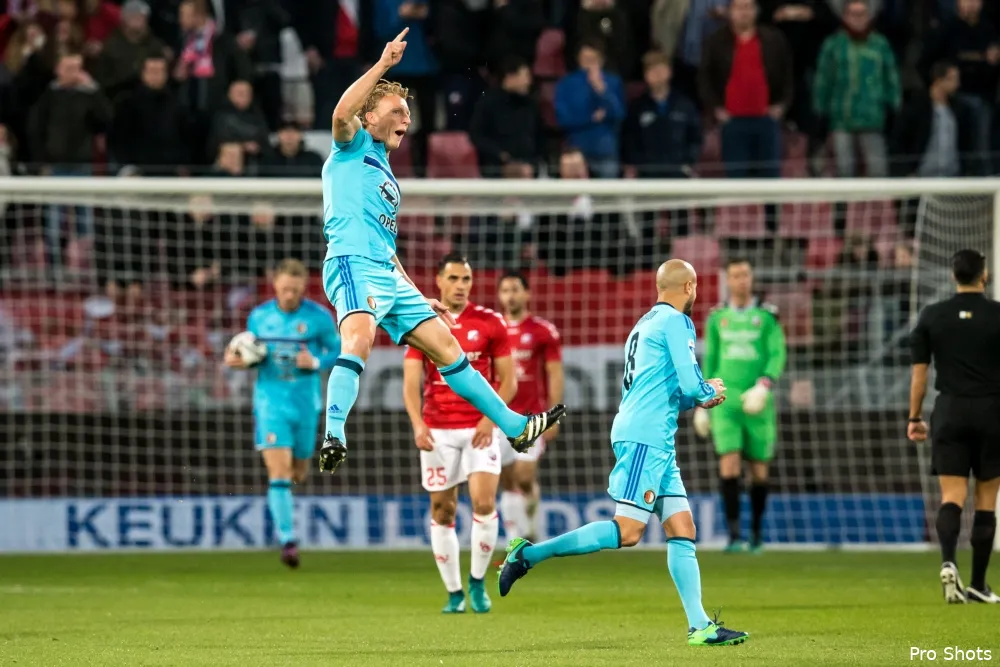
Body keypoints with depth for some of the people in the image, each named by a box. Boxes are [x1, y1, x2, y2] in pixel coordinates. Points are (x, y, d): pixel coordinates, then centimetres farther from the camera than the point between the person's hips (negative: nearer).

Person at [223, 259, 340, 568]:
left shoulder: (319, 317, -5)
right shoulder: (259, 316, 0)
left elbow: (338, 351, 2)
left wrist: (315, 363, -17)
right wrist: (237, 360, -10)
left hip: (305, 402, 1)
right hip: (270, 401, -1)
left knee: (298, 473, 14)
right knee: (278, 472, -13)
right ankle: (288, 540, -12)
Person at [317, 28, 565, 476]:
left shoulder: (386, 177, 30)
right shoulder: (354, 146, 7)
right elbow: (342, 112, -18)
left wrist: (420, 299, 30)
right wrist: (383, 65, -21)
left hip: (389, 275, 9)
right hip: (352, 264, -9)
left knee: (446, 347, 12)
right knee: (359, 339, -33)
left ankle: (515, 427, 19)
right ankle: (334, 437, -45)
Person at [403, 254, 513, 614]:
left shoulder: (490, 323, 1)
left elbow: (508, 380, 3)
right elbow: (411, 382, -3)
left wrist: (491, 418, -11)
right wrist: (418, 424, -19)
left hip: (480, 428, -1)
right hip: (437, 431, 1)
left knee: (484, 502, -15)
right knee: (442, 511, 3)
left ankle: (478, 583, 3)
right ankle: (454, 593, 15)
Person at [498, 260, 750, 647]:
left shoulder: (646, 324, 23)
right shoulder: (676, 322, -6)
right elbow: (691, 385, -14)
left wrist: (698, 398, 19)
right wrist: (710, 392, 7)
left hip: (656, 442, 10)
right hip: (645, 438, -10)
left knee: (682, 528, 5)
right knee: (628, 531, -15)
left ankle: (699, 626, 0)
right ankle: (530, 554, -12)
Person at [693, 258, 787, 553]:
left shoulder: (767, 315, -1)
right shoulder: (717, 317, 7)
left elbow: (778, 355, -7)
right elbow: (709, 361, 14)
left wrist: (764, 386, -23)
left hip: (756, 403, -1)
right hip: (725, 402, 1)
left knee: (758, 469, 7)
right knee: (729, 467, -13)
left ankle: (757, 531, 24)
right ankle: (734, 536, -13)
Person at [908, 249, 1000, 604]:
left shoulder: (931, 316, 2)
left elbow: (919, 371, 3)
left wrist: (914, 418, 11)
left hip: (949, 412, 1)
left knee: (951, 497, -1)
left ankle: (948, 561, -27)